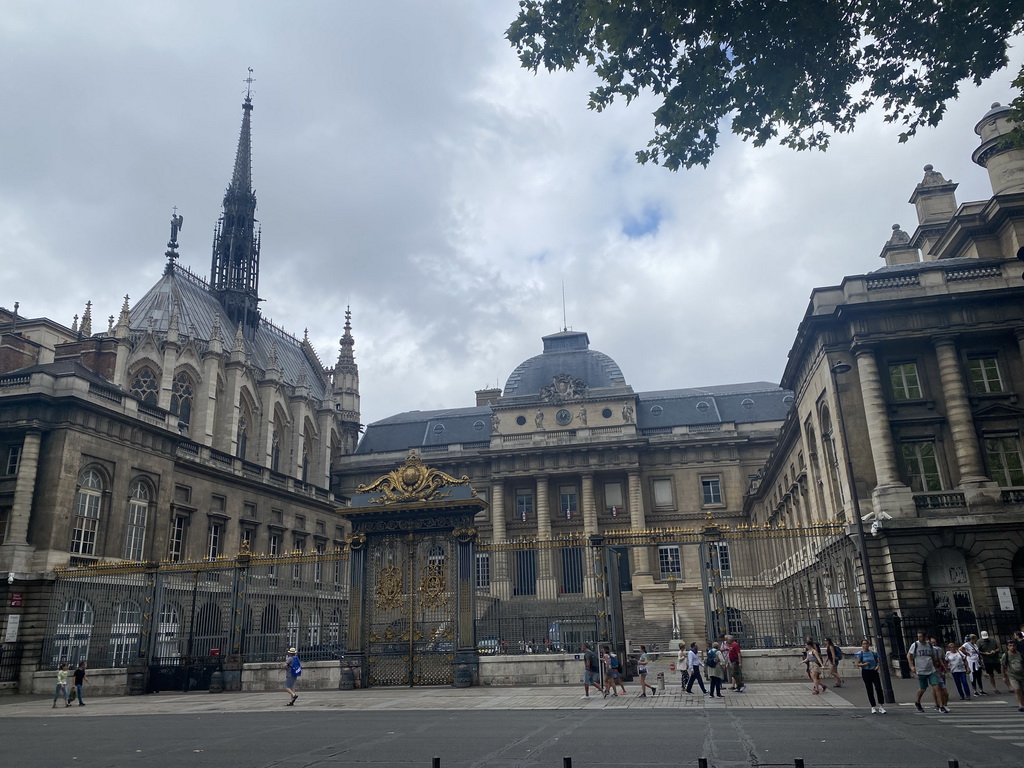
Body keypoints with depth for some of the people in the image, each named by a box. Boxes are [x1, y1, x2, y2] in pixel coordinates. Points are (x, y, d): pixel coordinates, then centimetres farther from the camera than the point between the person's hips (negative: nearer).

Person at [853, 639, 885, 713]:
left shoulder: (873, 653, 6)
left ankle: (880, 706, -2)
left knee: (878, 688, -12)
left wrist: (877, 666, -3)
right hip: (865, 672, -1)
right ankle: (873, 707, 13)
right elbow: (857, 663, -6)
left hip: (874, 671, 1)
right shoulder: (860, 654, -1)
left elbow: (878, 661, 16)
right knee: (870, 690, 3)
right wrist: (864, 664, -21)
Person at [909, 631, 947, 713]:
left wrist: (933, 665, 15)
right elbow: (909, 655, -2)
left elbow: (934, 657, 20)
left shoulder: (930, 645, 4)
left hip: (931, 671, 2)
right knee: (922, 689, 6)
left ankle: (941, 706, -6)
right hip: (921, 671, -2)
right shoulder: (915, 645, -6)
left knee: (936, 687, -9)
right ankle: (917, 702, 31)